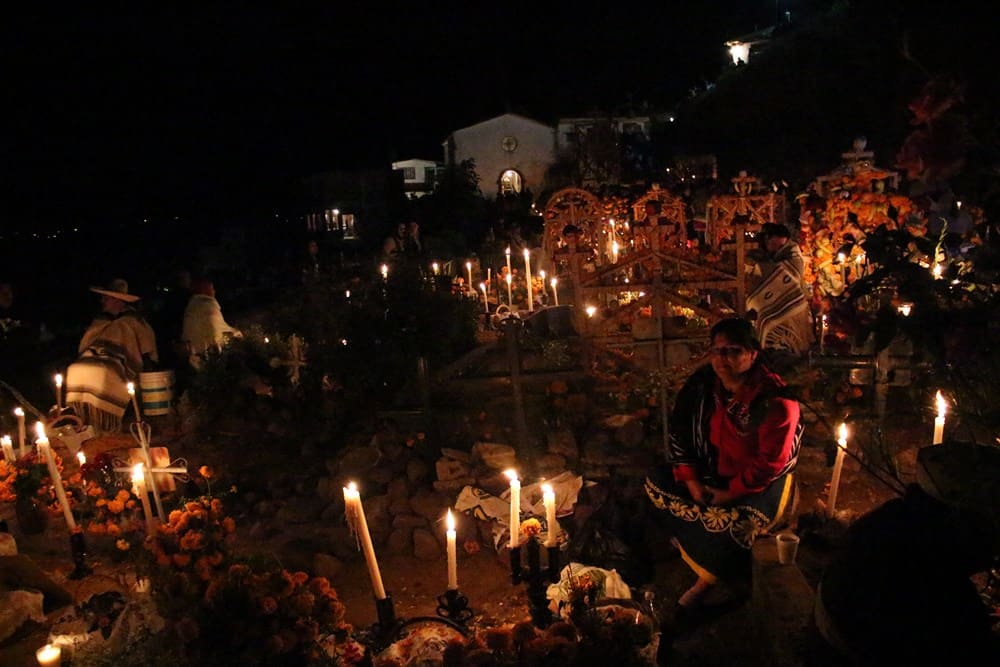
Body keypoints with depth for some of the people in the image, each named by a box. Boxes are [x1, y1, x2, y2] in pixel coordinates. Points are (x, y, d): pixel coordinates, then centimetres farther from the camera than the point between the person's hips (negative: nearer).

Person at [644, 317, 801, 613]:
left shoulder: (774, 400, -24)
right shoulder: (701, 384, -9)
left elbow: (770, 463, -21)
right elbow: (679, 431, 0)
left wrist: (731, 493, -20)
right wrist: (691, 481, -8)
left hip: (762, 483, -6)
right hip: (712, 471, 7)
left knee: (733, 521, -34)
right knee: (656, 484, -8)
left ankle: (707, 581, -4)